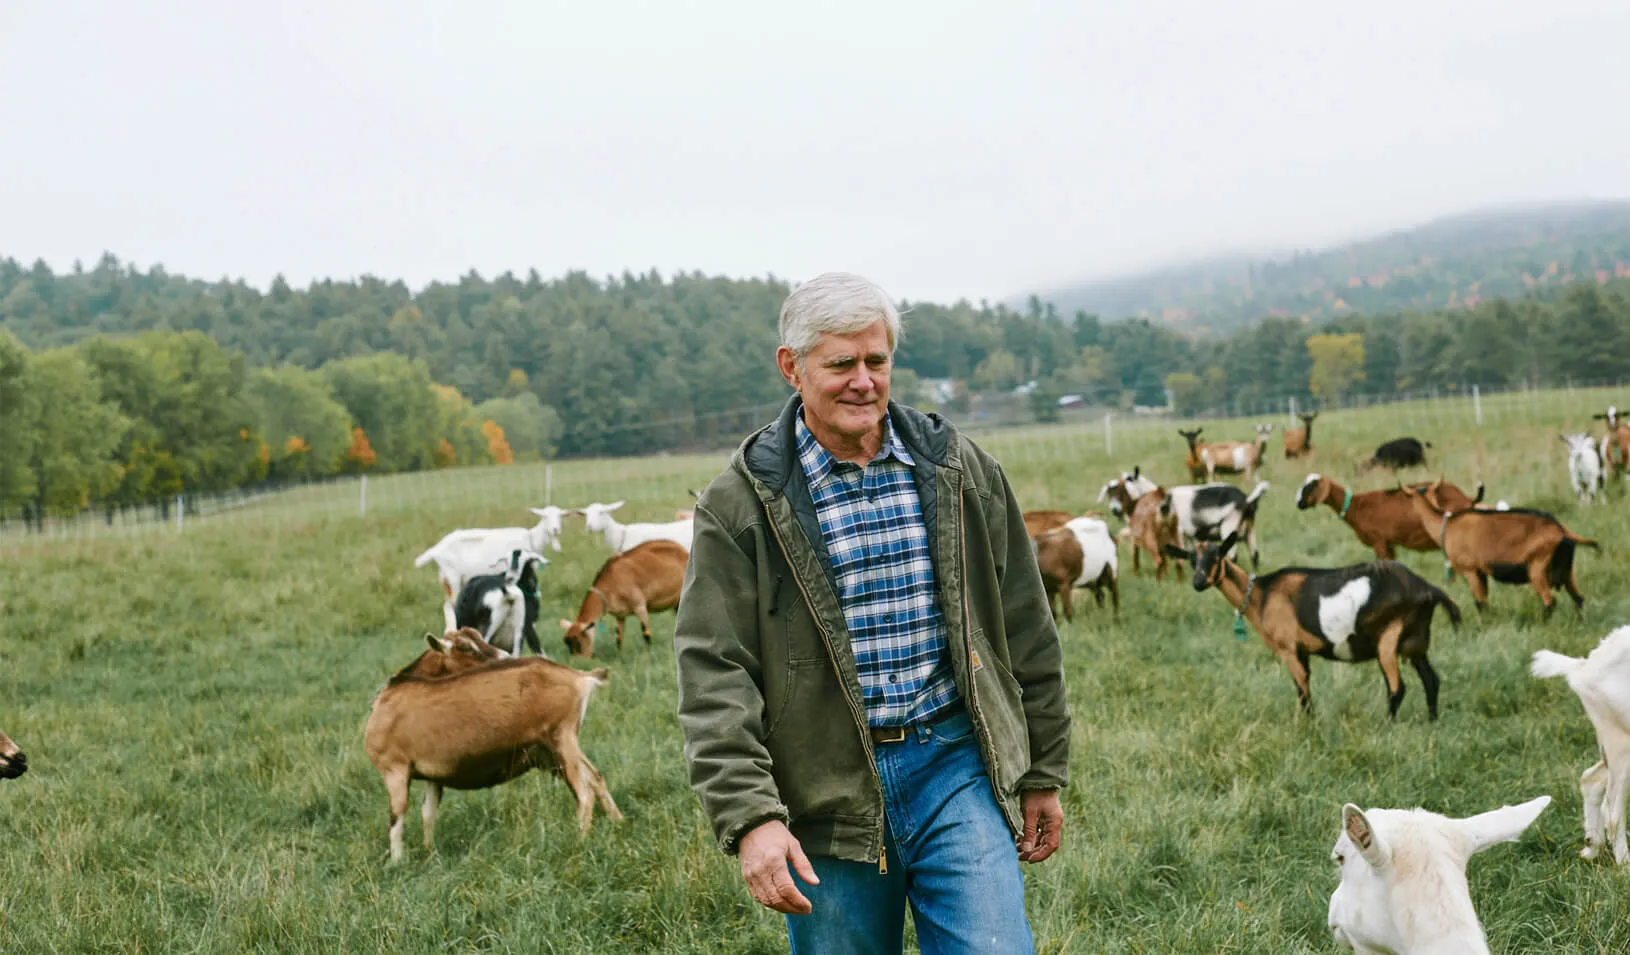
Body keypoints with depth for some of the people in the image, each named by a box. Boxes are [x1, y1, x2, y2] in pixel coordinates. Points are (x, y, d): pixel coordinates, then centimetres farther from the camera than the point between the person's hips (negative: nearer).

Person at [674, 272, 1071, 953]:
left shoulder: (961, 472, 5)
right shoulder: (740, 506, -4)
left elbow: (1025, 633, 13)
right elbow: (715, 675, -9)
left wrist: (1043, 774, 14)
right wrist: (751, 816, -18)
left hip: (955, 763, 1)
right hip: (829, 795, -1)